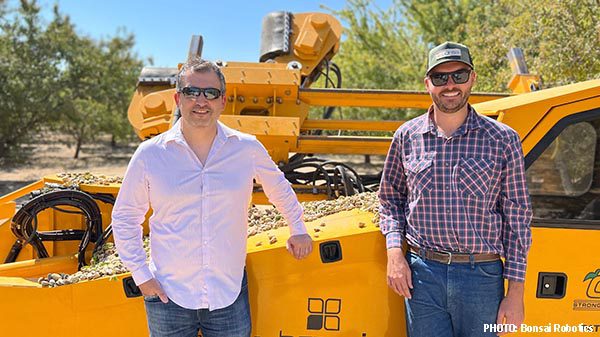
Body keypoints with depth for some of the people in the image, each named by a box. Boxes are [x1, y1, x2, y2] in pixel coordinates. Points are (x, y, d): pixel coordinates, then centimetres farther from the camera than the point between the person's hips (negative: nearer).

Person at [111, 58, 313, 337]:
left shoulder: (248, 149, -2)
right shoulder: (150, 154, -5)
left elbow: (278, 187, 18)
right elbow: (125, 217, 6)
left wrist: (297, 228, 22)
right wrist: (141, 275, 1)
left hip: (230, 295, 1)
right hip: (169, 296, 0)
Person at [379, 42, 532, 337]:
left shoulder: (503, 139, -2)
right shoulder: (407, 136, 2)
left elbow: (517, 217, 0)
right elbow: (390, 197, 13)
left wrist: (515, 293, -1)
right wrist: (394, 252, -2)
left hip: (482, 278, -1)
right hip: (420, 275, 1)